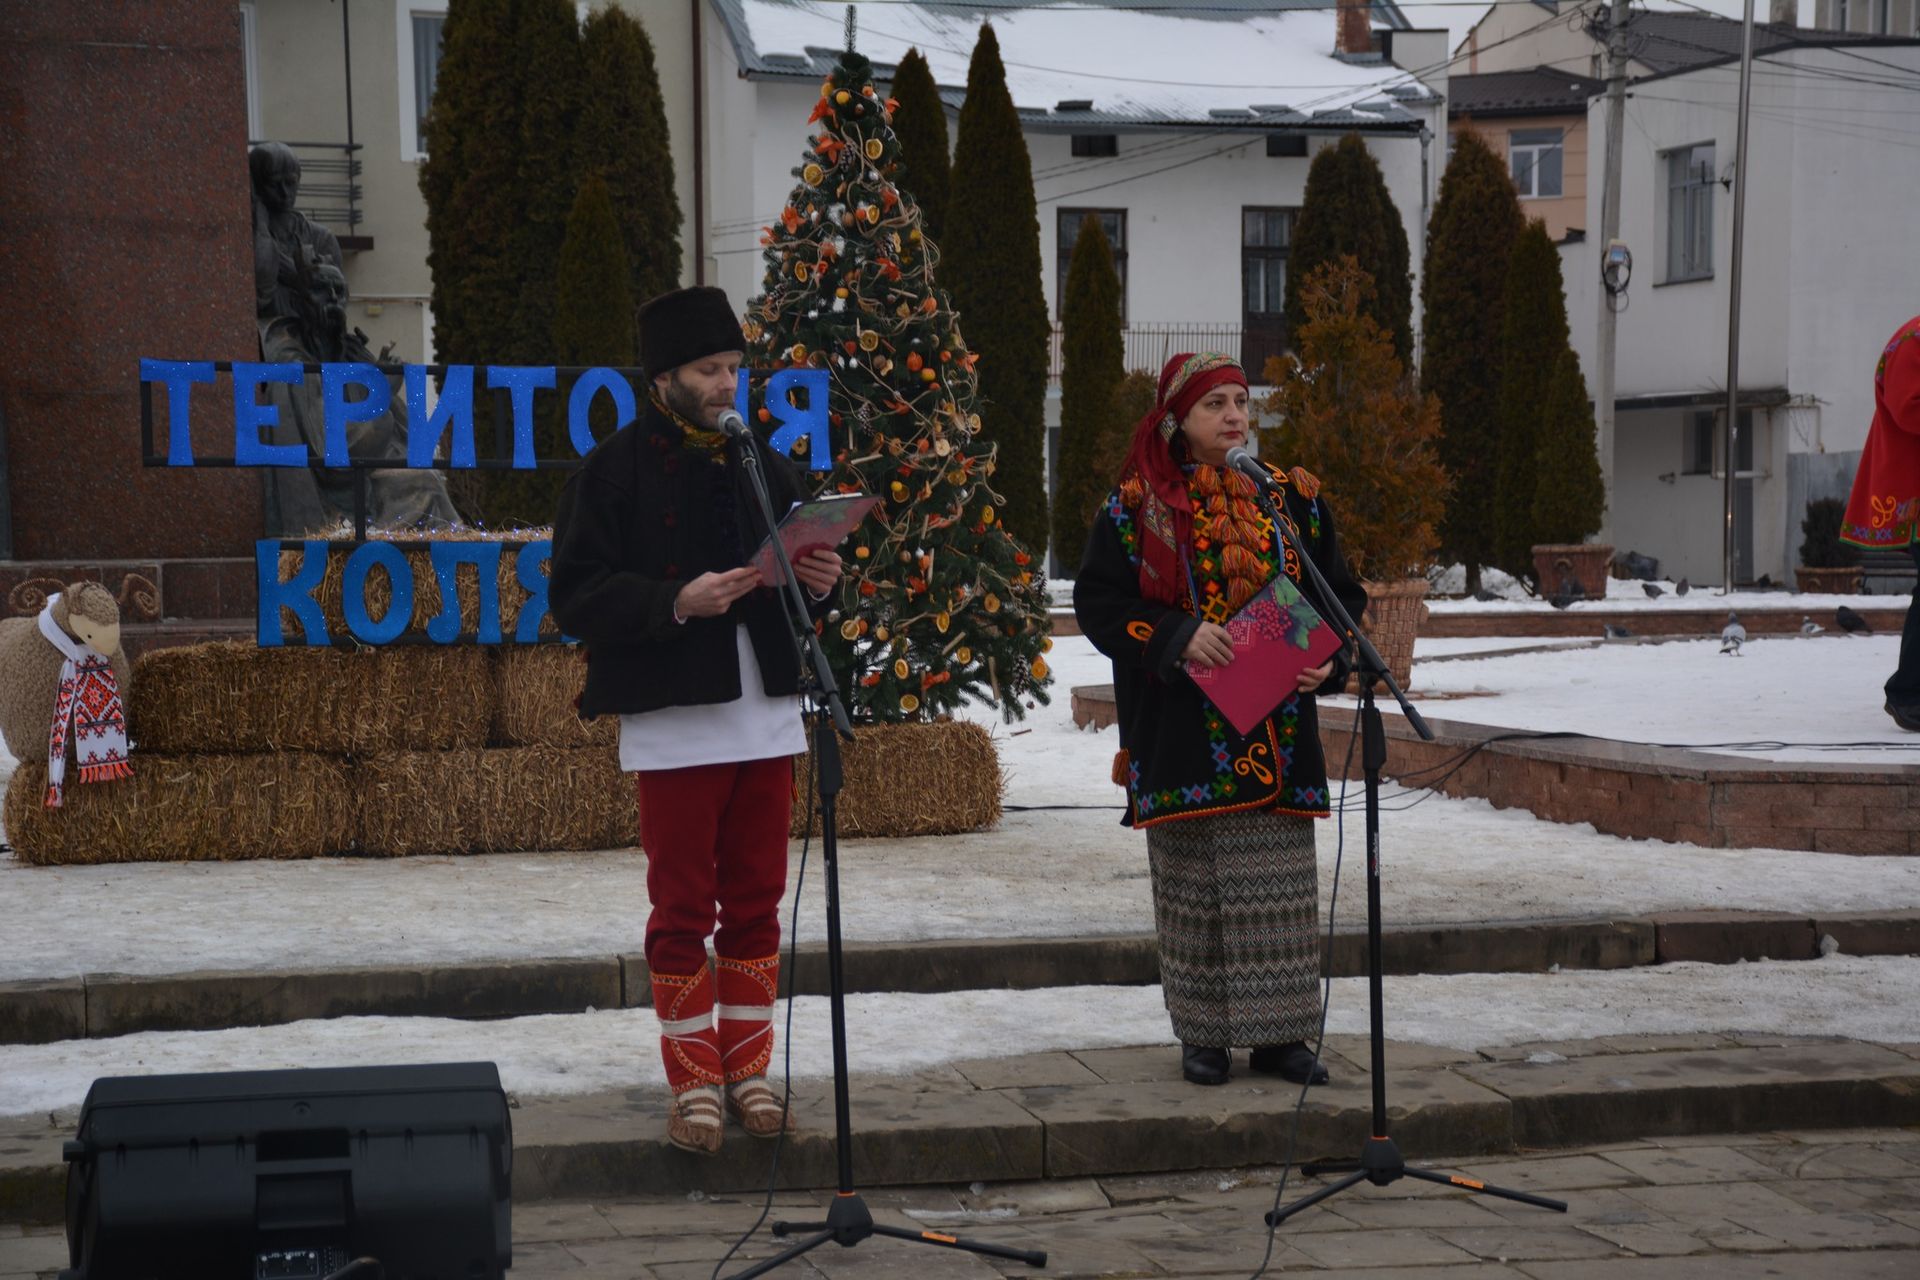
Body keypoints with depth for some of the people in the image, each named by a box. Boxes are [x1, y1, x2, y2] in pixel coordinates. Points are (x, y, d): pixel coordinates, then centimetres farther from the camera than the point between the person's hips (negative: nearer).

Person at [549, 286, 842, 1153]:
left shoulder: (763, 465, 14)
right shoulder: (614, 470, -4)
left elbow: (799, 577, 22)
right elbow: (574, 595, -10)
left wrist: (819, 580, -2)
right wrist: (674, 603, -22)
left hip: (766, 715, 5)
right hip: (672, 724, -5)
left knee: (756, 903, 10)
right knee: (683, 910, 2)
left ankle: (748, 1070, 20)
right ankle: (692, 1082, 12)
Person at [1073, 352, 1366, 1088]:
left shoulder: (1291, 497, 9)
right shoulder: (1138, 506, 0)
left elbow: (1340, 592, 13)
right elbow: (1098, 601, -5)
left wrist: (1328, 659, -5)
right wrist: (1179, 637, -18)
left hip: (1278, 730, 3)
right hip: (1185, 731, -3)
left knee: (1280, 883, 4)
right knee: (1194, 882, 3)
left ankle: (1279, 1033, 12)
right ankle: (1203, 1035, 13)